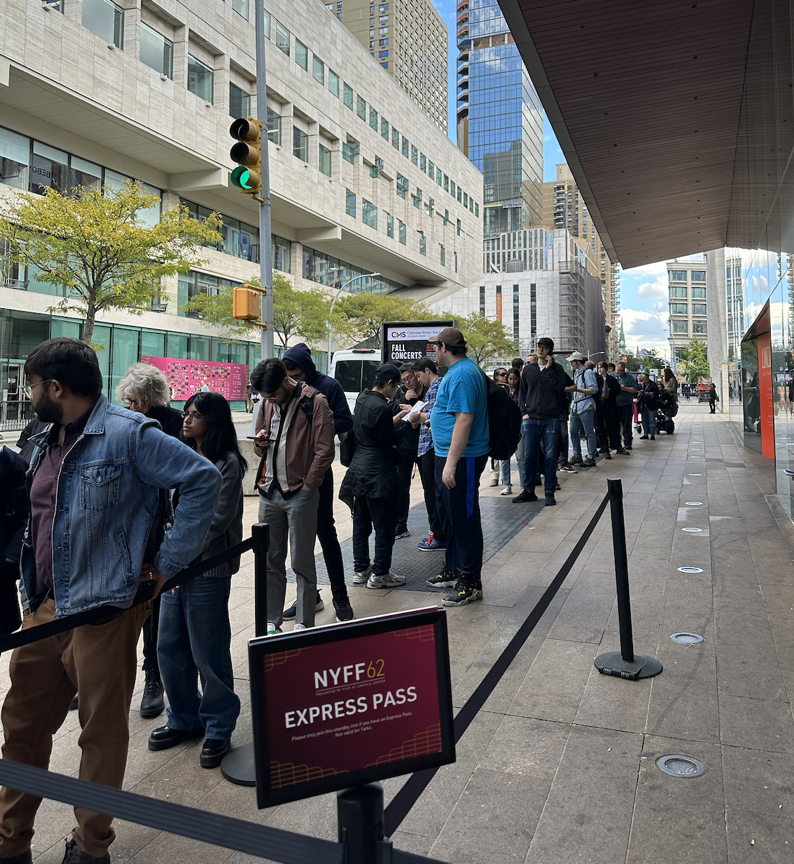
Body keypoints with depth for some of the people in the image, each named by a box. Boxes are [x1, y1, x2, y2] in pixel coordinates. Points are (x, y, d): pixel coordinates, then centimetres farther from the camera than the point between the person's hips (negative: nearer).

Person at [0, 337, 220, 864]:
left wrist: (168, 562, -16)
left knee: (102, 731, 8)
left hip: (104, 608, -8)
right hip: (44, 607, 8)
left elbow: (204, 480, -18)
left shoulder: (128, 434, -14)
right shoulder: (47, 443, 13)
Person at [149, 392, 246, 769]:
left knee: (208, 653, 3)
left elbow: (218, 518, -15)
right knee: (169, 647, 14)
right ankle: (184, 719, 34)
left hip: (207, 570, -7)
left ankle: (219, 728, 21)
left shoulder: (228, 463, -10)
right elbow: (171, 508, 14)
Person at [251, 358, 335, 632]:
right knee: (271, 560, 11)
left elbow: (324, 450, -11)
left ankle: (304, 623, 14)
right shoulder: (267, 405, 13)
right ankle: (272, 621, 22)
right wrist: (260, 442, -1)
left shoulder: (315, 402, -7)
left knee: (302, 562, 2)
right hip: (269, 493, 6)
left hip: (300, 494, -6)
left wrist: (307, 486, -11)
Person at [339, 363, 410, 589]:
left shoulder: (362, 399, 7)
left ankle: (361, 569, 24)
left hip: (359, 468, 9)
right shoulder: (382, 407, -19)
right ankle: (379, 574, 8)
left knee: (361, 523, 15)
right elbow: (389, 441, -12)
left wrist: (395, 419, 17)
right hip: (378, 472, -9)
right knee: (384, 524, 2)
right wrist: (409, 423, -4)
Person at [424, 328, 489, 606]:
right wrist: (432, 418, 35)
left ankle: (471, 583, 9)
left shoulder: (461, 374, -19)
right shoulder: (460, 369, 15)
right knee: (449, 515, 20)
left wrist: (451, 463, -28)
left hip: (462, 458, -11)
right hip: (449, 456, 11)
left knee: (464, 519, -2)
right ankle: (453, 570, 34)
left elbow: (465, 419, -27)